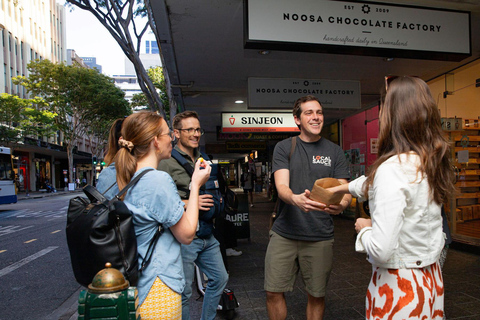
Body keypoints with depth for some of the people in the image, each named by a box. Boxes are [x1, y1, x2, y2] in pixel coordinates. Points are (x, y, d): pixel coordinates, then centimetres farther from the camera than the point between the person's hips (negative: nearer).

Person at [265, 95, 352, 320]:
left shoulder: (334, 152, 5)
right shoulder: (284, 148, 1)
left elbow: (345, 191, 1)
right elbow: (281, 187, -11)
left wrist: (341, 204, -23)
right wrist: (296, 199, -34)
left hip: (320, 236, 1)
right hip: (284, 233, 0)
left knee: (316, 295, 13)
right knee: (274, 293, 6)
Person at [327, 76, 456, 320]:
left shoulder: (393, 168, -28)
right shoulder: (433, 162, -3)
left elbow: (381, 250, -30)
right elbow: (375, 183, 15)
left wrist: (364, 228, -9)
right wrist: (343, 187, 28)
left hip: (399, 283, -7)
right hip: (431, 277, 7)